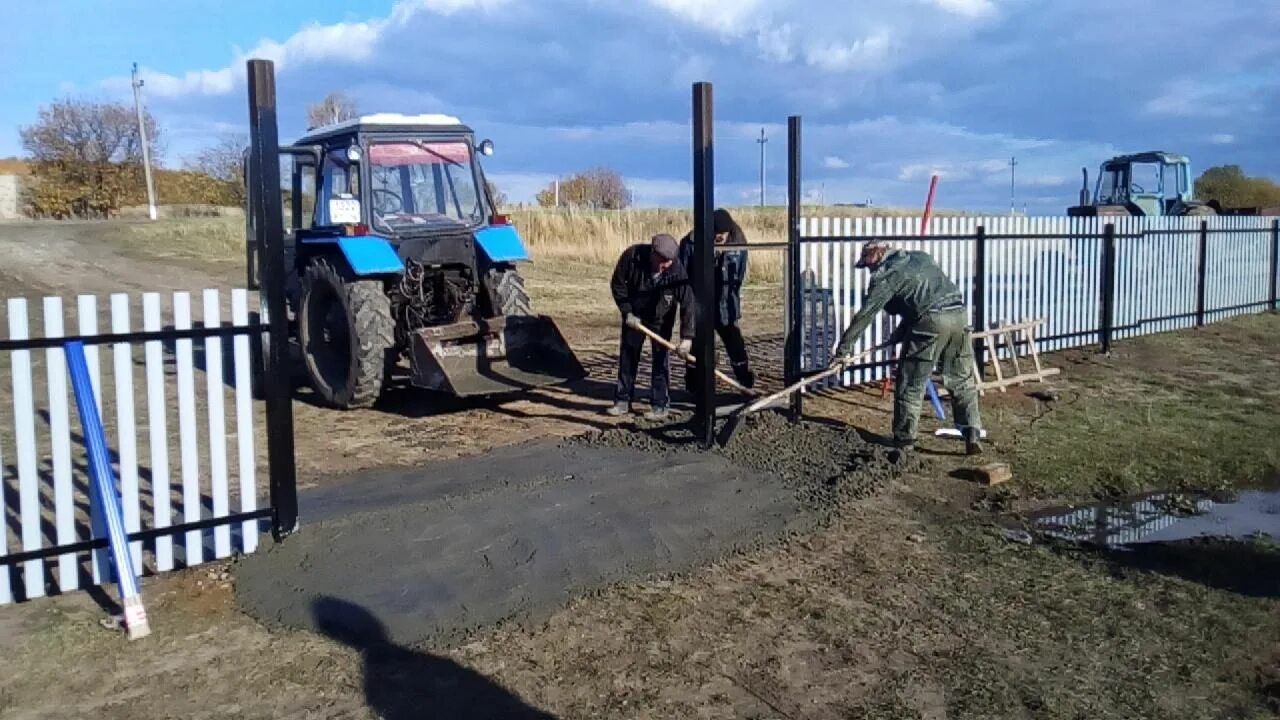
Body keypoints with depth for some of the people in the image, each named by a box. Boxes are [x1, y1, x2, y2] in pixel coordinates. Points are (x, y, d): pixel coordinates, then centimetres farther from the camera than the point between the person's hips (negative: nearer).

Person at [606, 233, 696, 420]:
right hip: (634, 315, 2)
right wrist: (627, 313, -16)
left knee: (660, 359, -3)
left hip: (661, 319, -2)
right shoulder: (632, 256, -28)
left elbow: (687, 304, -26)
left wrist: (686, 337, -30)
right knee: (627, 355, 7)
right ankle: (622, 401, 17)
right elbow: (617, 284, -14)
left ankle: (659, 406, 5)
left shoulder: (677, 270, -30)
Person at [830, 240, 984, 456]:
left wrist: (842, 350, 3)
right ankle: (973, 436, 14)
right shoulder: (920, 257, 23)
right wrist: (900, 332, 31)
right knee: (963, 381, 16)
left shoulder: (884, 275, 2)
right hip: (959, 314, 7)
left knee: (910, 385, 4)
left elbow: (864, 315, 0)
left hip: (931, 322, -7)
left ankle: (904, 443, 8)